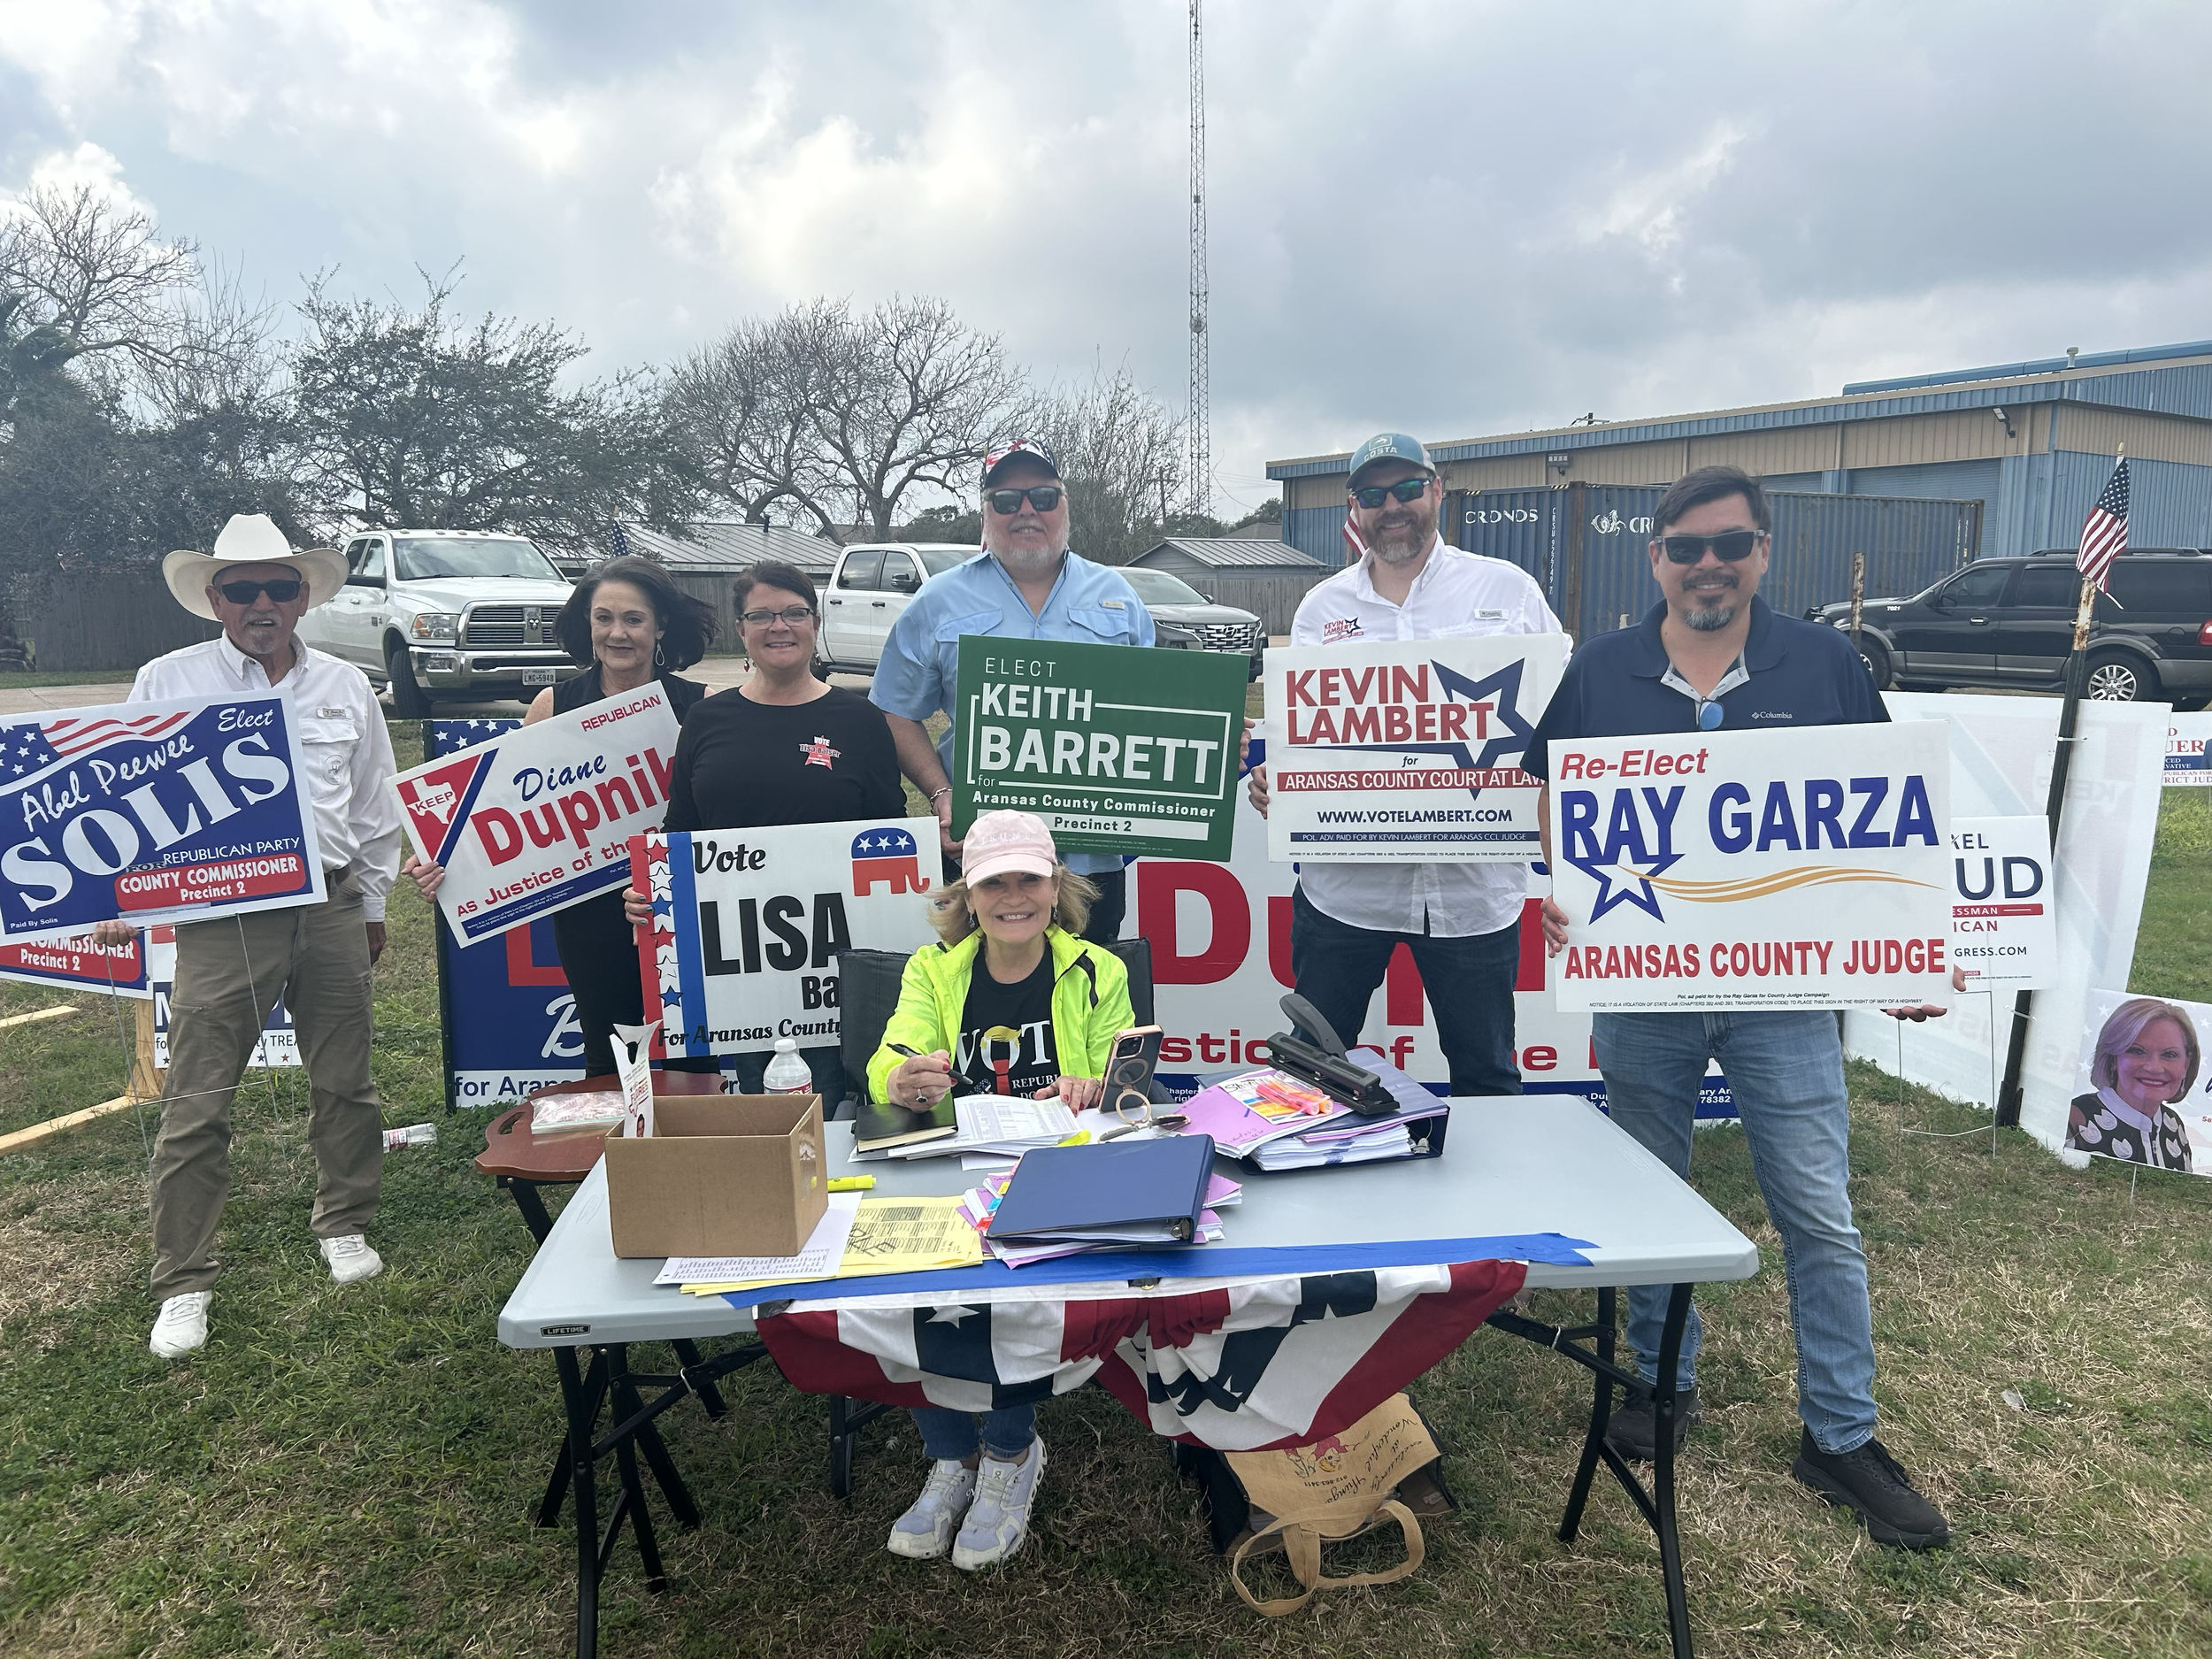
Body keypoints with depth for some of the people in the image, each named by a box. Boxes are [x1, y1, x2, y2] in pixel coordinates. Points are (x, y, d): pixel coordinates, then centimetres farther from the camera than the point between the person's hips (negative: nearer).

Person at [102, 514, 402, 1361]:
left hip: (330, 908, 3)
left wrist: (371, 904, 17)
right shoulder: (167, 681, 2)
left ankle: (344, 1225, 32)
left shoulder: (345, 687, 9)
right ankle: (184, 1283, 14)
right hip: (221, 916, -2)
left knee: (344, 1083, 12)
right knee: (196, 1104, 0)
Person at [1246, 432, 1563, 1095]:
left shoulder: (1507, 589, 5)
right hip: (1344, 881, 1)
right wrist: (1267, 780, -10)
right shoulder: (1321, 608, 10)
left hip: (1474, 885, -1)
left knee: (1485, 1075, 13)